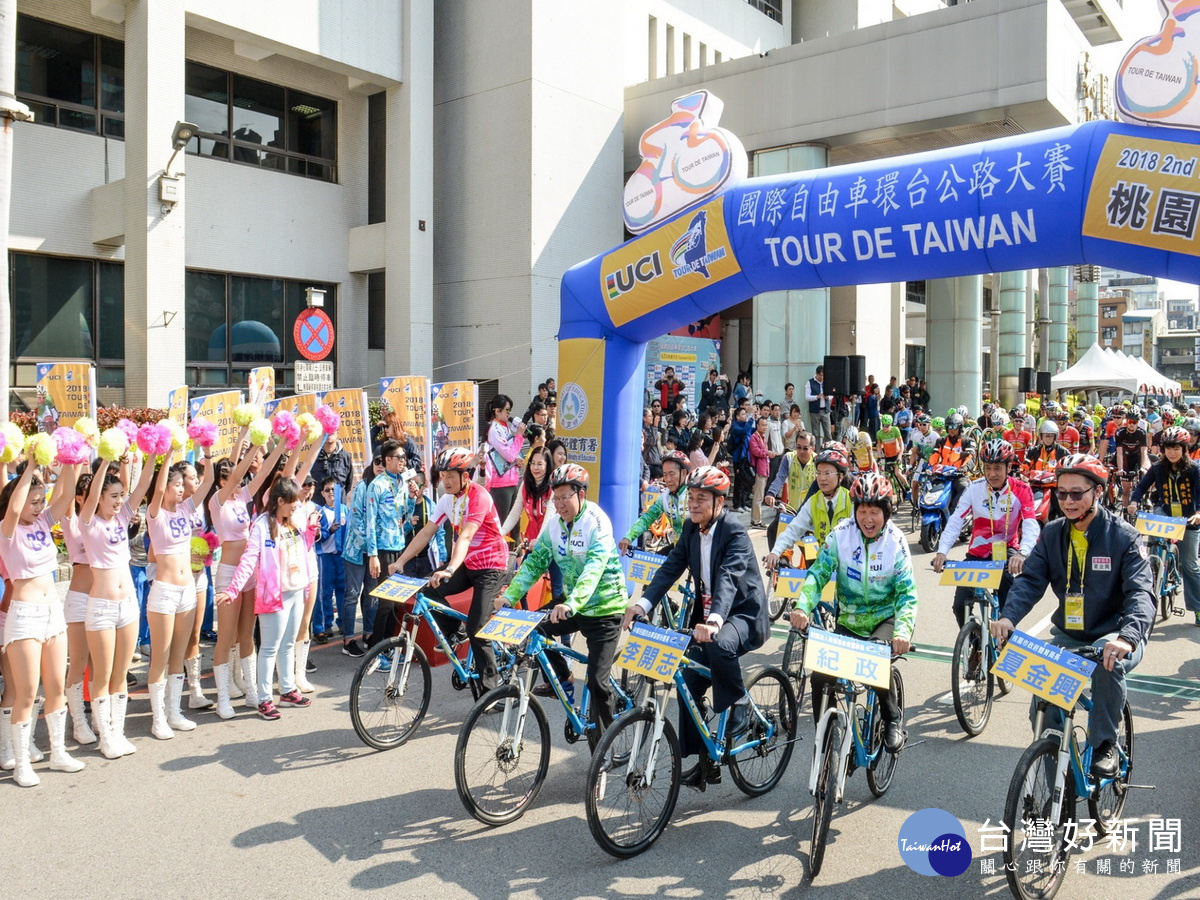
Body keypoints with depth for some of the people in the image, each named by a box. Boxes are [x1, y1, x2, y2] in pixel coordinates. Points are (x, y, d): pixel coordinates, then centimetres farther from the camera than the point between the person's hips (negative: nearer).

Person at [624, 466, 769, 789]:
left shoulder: (734, 531, -19)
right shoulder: (691, 528, 3)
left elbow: (729, 578, -34)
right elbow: (671, 567, -3)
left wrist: (714, 620, -50)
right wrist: (642, 604, -19)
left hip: (743, 613, -7)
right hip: (706, 613, 7)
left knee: (720, 645, -38)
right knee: (689, 682, -1)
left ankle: (739, 705, -10)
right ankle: (705, 762, 14)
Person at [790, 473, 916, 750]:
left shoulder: (895, 541, -12)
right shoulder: (841, 535, -10)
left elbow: (907, 593, -16)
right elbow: (818, 573, -13)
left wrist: (903, 631, -33)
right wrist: (802, 607, -32)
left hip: (885, 620, -1)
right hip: (848, 620, 2)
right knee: (820, 676, -14)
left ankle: (893, 719, 0)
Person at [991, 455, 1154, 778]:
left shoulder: (1123, 536, -10)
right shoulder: (1052, 534, 1)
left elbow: (1141, 592, -21)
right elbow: (1030, 580, -7)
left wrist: (1128, 636, -40)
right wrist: (1008, 616, -28)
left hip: (1113, 636, -3)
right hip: (1068, 635, 3)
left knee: (1107, 662, -36)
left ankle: (1104, 745, -14)